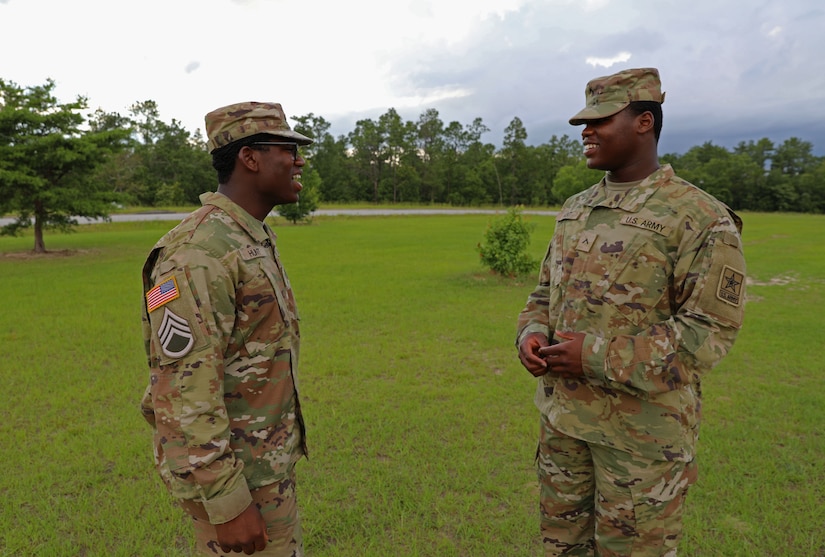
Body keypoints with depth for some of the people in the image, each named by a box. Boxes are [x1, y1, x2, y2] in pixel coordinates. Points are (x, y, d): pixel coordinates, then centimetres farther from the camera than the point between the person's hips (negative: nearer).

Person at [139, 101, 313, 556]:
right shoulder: (198, 252, -25)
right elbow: (184, 389, -26)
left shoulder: (251, 241, 7)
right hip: (229, 472, -9)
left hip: (262, 458, 9)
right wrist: (228, 503, -22)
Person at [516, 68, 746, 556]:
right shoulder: (575, 210, 9)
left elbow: (711, 329, -17)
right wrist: (532, 334, -6)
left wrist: (599, 357, -22)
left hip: (641, 428, -6)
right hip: (563, 414, 6)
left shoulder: (700, 218, -12)